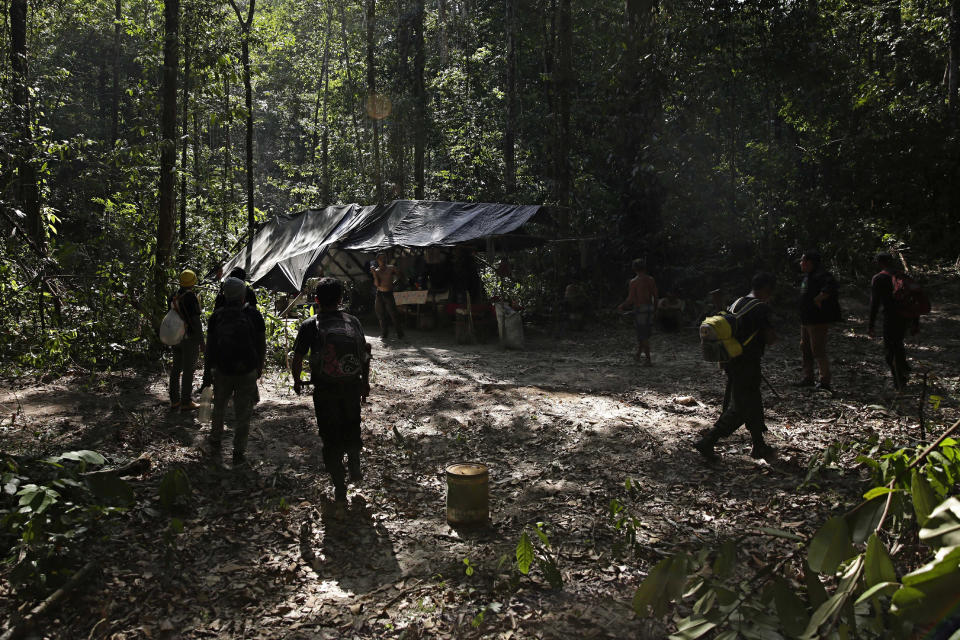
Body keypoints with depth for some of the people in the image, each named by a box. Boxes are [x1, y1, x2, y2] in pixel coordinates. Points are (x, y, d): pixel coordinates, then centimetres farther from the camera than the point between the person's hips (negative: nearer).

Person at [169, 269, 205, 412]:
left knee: (176, 368, 14)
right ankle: (186, 402, 3)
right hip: (190, 338, -8)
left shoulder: (174, 296, 6)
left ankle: (174, 400, 21)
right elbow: (195, 321, -20)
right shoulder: (190, 297, -18)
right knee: (188, 370, -1)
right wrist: (201, 341, -15)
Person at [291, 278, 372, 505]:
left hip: (325, 390, -2)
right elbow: (365, 355, 7)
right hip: (352, 386, 2)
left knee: (330, 437, 9)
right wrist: (365, 382, 19)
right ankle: (355, 469, 27)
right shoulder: (353, 322, 1)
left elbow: (297, 359, -2)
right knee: (352, 428, 27)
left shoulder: (310, 326, -6)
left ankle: (340, 489, 14)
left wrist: (297, 381, 16)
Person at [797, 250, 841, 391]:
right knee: (805, 348, 17)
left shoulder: (821, 275, -18)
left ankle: (825, 381, 2)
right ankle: (808, 377, 28)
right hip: (806, 320, 11)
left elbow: (831, 287, -36)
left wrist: (818, 299, -28)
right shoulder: (807, 277, 14)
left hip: (818, 321, -11)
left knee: (818, 350, -6)